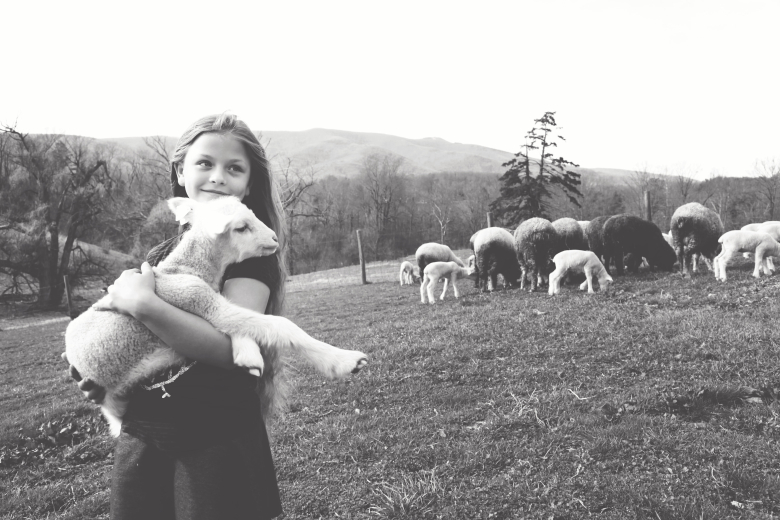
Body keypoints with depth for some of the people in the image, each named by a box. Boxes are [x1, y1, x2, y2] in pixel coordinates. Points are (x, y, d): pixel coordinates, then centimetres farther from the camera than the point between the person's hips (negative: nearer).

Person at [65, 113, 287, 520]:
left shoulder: (251, 250, -8)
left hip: (219, 446, -5)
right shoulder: (159, 256, 9)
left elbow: (234, 346, -23)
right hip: (139, 442, 5)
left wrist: (142, 305, -23)